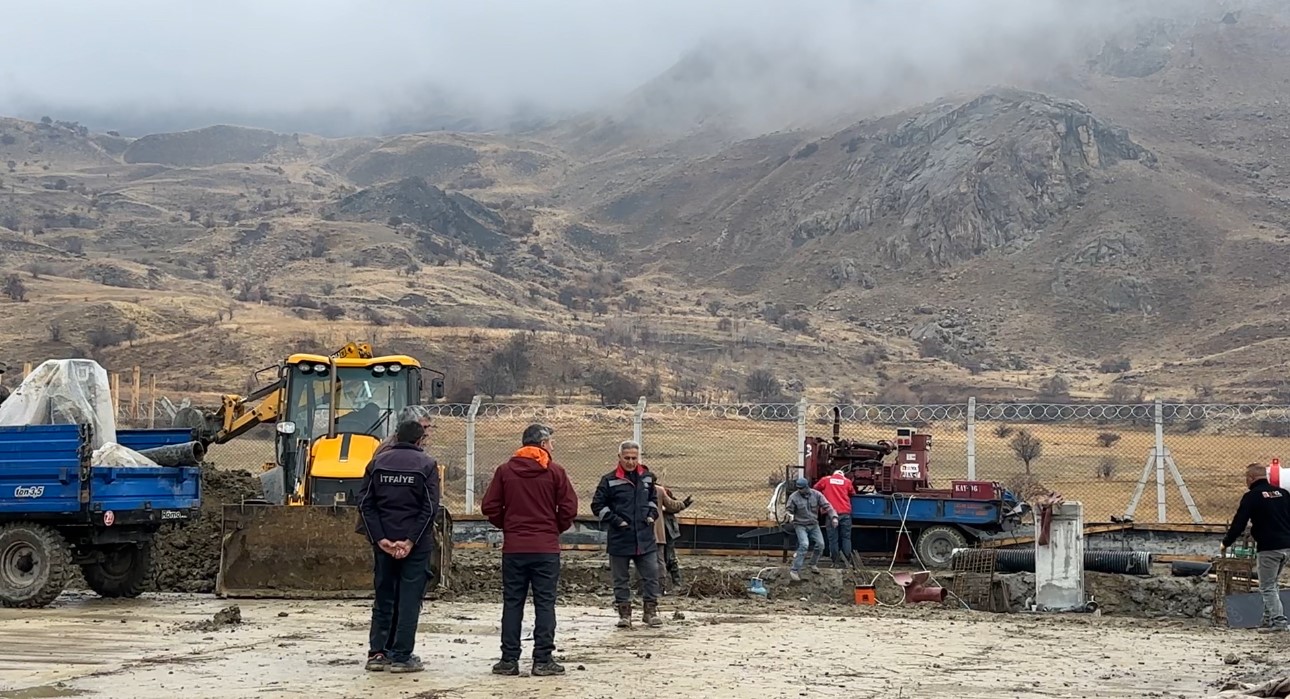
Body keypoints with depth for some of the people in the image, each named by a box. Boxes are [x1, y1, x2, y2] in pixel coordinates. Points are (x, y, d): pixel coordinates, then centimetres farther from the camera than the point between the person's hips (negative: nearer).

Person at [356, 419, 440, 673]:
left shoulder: (377, 463, 6)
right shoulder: (426, 465, -3)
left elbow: (366, 504, -1)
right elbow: (430, 507, -11)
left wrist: (380, 538, -5)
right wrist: (411, 540, -13)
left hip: (383, 543, 3)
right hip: (416, 544, -3)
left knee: (383, 597, 13)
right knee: (409, 600, 2)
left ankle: (377, 653, 12)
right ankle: (401, 657, 0)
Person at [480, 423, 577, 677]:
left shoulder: (505, 470, 3)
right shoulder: (554, 471, -3)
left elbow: (489, 507, 0)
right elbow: (569, 507, -7)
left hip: (513, 548, 2)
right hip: (546, 548, -2)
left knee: (512, 603, 7)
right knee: (545, 603, 3)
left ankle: (509, 660, 7)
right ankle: (543, 660, 1)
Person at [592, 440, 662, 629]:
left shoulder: (647, 478, 8)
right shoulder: (609, 480, -5)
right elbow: (597, 505, -2)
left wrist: (652, 514, 7)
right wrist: (615, 520, -10)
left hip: (645, 537, 3)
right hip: (619, 539, -3)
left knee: (651, 575, 3)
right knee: (621, 578, 6)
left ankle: (651, 611, 14)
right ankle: (624, 613, 14)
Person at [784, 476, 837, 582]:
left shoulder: (816, 494, -7)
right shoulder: (794, 497, -13)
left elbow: (826, 506, -5)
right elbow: (788, 509, -5)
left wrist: (834, 517, -19)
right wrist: (790, 515, -29)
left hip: (814, 525, 4)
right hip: (800, 525, -4)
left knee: (820, 544, -4)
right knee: (804, 544, -23)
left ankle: (813, 564, 24)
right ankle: (795, 570, -19)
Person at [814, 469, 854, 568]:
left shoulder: (825, 480, 9)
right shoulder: (847, 481, 10)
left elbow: (816, 488, 18)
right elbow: (852, 493, 19)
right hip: (845, 513, 1)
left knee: (833, 538, 3)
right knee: (846, 538, 8)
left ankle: (836, 562, 2)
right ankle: (847, 560, 2)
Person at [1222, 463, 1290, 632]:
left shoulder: (1252, 496, -7)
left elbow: (1239, 522, -7)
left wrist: (1226, 543, 5)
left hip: (1269, 548, -7)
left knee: (1267, 586, -1)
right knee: (1272, 583, 18)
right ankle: (1269, 618, 16)